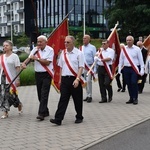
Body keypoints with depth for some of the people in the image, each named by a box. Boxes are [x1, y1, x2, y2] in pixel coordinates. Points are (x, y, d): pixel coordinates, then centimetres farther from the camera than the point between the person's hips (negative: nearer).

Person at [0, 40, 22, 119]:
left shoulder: (14, 56, -2)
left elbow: (18, 68, -7)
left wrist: (17, 79, -12)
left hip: (11, 79, -5)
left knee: (11, 94, -4)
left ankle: (19, 104, 25)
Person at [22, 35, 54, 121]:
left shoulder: (50, 50, -7)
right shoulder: (35, 49, 8)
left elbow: (47, 62, -13)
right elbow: (29, 58, -1)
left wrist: (37, 58, -15)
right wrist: (24, 63, -21)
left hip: (46, 74, -5)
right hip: (38, 74, 6)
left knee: (44, 95, -11)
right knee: (40, 94, 10)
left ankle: (41, 113, -13)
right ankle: (45, 111, 24)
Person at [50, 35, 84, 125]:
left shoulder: (79, 53, -5)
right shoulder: (63, 53, 10)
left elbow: (81, 67, -10)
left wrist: (77, 79, -19)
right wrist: (60, 79, 14)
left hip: (75, 79, -3)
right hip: (65, 79, 4)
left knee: (77, 100, 7)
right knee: (63, 99, -1)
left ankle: (79, 117, 23)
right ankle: (58, 119, -5)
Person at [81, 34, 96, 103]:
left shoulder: (92, 47, -2)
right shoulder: (81, 48, 12)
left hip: (90, 66, -5)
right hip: (83, 66, 5)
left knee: (89, 81, -12)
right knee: (85, 81, 7)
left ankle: (90, 96, -6)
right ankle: (87, 95, 15)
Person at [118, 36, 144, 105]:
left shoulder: (137, 49, -1)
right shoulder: (123, 49, 8)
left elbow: (141, 60, -1)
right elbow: (121, 59, 12)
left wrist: (142, 69, -6)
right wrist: (119, 69, 7)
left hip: (135, 69, -3)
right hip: (126, 68, 4)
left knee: (134, 83, -11)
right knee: (128, 84, 6)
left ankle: (135, 99, -1)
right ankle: (131, 98, 16)